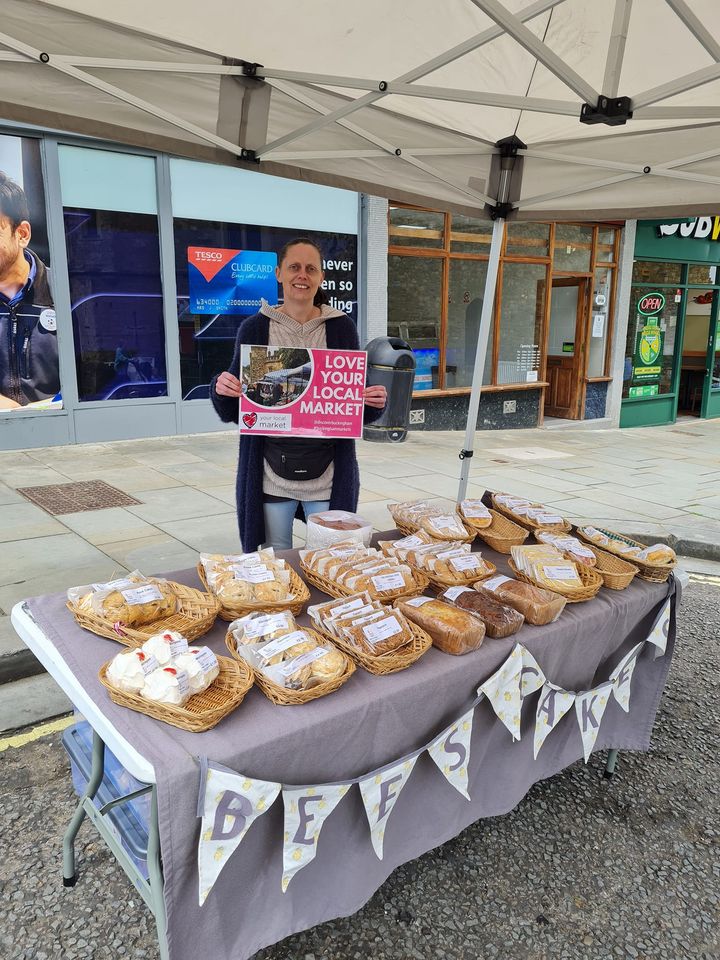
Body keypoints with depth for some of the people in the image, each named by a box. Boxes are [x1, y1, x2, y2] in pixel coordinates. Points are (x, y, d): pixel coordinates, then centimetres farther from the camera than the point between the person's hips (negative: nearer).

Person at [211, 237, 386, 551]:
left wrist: (374, 401, -12)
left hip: (327, 472, 0)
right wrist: (221, 389, -14)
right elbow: (232, 412, 6)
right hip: (271, 469, 0)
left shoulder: (341, 327, 3)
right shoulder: (254, 328, 2)